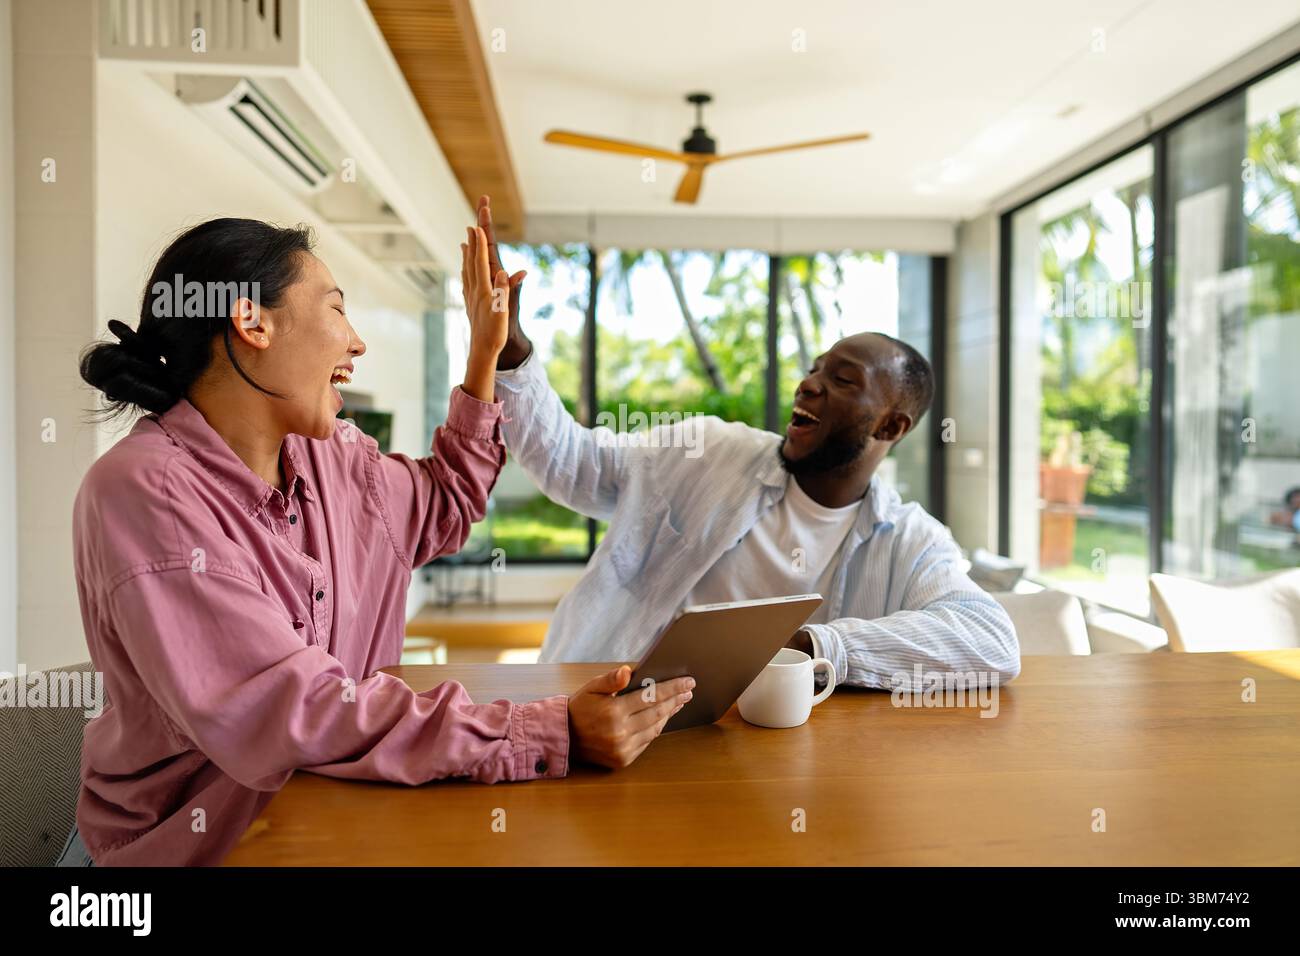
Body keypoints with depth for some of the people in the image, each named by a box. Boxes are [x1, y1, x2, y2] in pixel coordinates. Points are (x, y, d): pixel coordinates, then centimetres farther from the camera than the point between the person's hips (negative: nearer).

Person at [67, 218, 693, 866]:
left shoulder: (327, 454, 0)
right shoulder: (146, 493, -22)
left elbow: (444, 508, 18)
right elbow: (291, 715, -30)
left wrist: (485, 357, 10)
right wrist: (551, 734, -34)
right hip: (201, 842, -6)